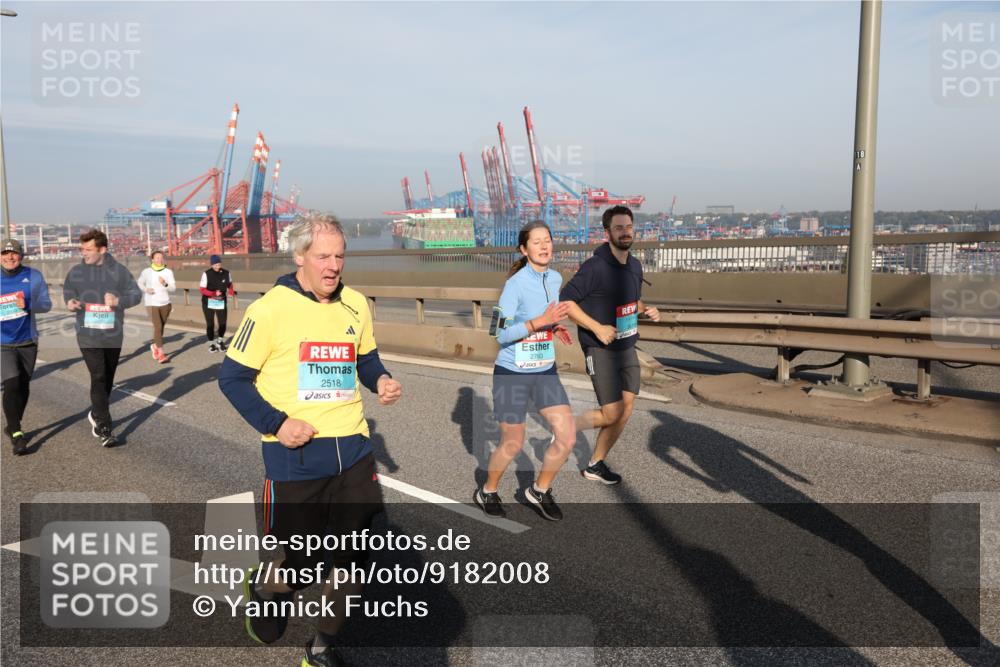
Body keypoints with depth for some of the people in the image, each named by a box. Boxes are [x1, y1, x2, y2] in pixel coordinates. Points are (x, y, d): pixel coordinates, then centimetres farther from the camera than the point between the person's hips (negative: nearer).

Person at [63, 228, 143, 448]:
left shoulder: (118, 270, -2)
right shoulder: (76, 272, 1)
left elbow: (136, 294, -2)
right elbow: (67, 292, 12)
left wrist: (118, 301, -21)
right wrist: (71, 303, -11)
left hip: (113, 336, 2)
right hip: (89, 336, -1)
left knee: (108, 379, 14)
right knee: (98, 379, -10)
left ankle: (96, 415, 37)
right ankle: (104, 428, -7)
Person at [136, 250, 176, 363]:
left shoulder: (168, 272, -3)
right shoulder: (146, 272, -3)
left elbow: (173, 288, -7)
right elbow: (140, 283, 12)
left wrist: (165, 284, -27)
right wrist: (146, 289, -7)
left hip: (165, 303, 2)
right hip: (152, 304, -2)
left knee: (161, 327, 15)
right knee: (158, 327, -13)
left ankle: (155, 346, 41)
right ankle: (161, 354, -13)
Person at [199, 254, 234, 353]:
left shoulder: (226, 273, -3)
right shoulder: (206, 274, -12)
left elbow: (229, 284, 15)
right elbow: (203, 289, -13)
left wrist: (231, 291, -6)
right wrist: (214, 293, -28)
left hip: (222, 301, 2)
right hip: (209, 302, -2)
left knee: (223, 323, 1)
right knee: (210, 324, 5)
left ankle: (220, 341, 28)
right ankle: (211, 343, 23)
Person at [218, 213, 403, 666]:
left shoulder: (355, 305, 5)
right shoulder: (270, 309, -10)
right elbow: (232, 378, -4)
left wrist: (380, 380, -2)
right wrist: (275, 424, -14)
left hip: (353, 450, 5)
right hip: (295, 456, -4)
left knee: (352, 560, 8)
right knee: (303, 562, 6)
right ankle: (263, 587, 43)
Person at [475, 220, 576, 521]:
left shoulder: (556, 278, 2)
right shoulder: (515, 283, -18)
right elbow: (502, 334, -22)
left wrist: (556, 327, 1)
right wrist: (541, 321, -30)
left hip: (546, 371, 6)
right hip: (512, 373, -6)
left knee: (567, 436, -1)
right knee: (512, 444, 6)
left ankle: (539, 491, 24)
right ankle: (487, 492, 35)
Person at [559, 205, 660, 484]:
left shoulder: (635, 265, 7)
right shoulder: (595, 267, -18)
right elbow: (565, 300, -18)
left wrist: (647, 310, 1)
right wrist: (597, 327, -23)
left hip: (627, 347, 8)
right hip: (600, 349, -8)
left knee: (625, 410, 7)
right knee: (611, 414, -8)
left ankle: (596, 464, 23)